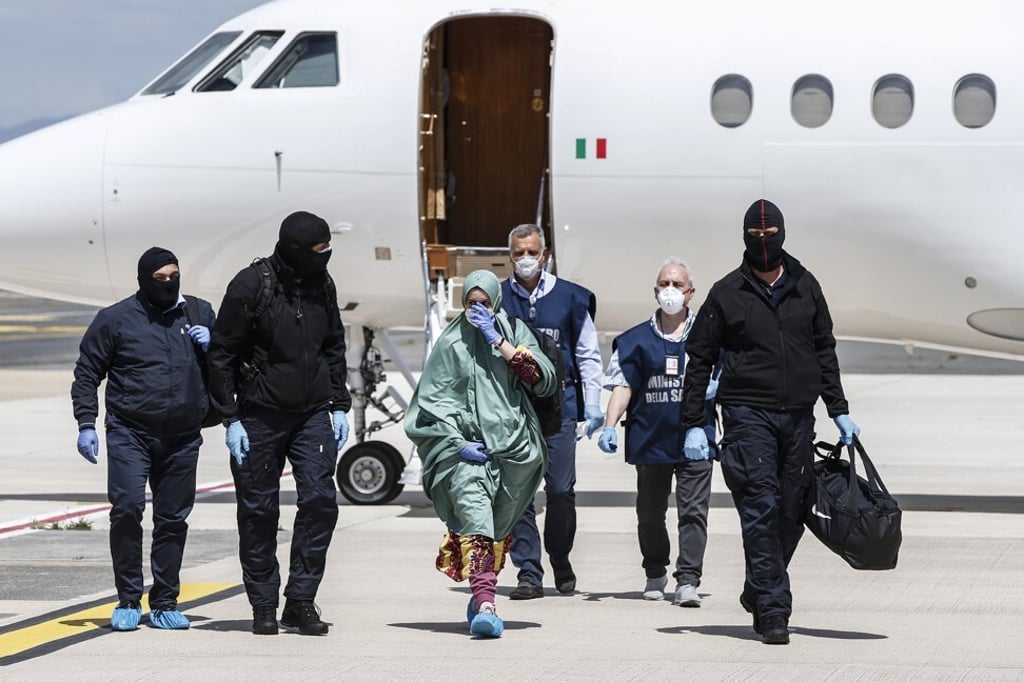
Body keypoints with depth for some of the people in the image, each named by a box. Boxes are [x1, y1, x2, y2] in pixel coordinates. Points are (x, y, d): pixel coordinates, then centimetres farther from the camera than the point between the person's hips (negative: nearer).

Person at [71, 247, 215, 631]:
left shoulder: (200, 313, 11)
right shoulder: (116, 319, 2)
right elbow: (87, 372, 5)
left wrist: (211, 347, -1)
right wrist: (86, 424, -3)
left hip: (183, 437, 3)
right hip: (129, 431, -3)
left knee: (173, 519, 5)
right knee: (127, 508, -14)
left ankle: (165, 603, 14)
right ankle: (128, 601, -5)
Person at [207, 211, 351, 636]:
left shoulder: (322, 285, 4)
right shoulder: (251, 285, -11)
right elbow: (222, 354, -6)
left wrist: (339, 406, 12)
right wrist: (231, 418, -10)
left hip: (313, 414, 4)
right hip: (260, 417, -4)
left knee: (320, 498, -9)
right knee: (259, 510, 2)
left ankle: (300, 601, -1)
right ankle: (263, 606, 13)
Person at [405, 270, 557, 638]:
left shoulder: (514, 332, 11)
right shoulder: (451, 343, 8)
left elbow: (543, 379, -3)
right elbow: (431, 401, 6)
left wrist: (499, 342, -7)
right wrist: (458, 444, -6)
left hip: (511, 440, 2)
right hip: (464, 446, -2)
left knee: (499, 528, 7)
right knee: (475, 519, -20)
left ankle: (480, 599, 23)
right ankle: (485, 603, -33)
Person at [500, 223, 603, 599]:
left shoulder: (570, 298, 6)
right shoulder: (497, 299, 6)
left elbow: (588, 355, 10)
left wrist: (593, 407, 2)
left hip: (559, 403, 0)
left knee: (561, 489, -1)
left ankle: (560, 559, 22)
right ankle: (529, 572, 2)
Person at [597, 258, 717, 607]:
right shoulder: (637, 339, 8)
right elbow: (623, 386, 3)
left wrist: (717, 388, -9)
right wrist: (609, 426, -9)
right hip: (650, 439, 2)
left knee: (693, 511, -10)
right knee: (650, 513, 11)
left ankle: (687, 581, -13)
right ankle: (655, 574, 29)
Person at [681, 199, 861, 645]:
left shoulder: (805, 287, 11)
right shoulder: (726, 293, 2)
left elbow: (825, 351, 19)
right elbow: (700, 359, 5)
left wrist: (839, 410, 15)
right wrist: (693, 423, -2)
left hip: (798, 415, 3)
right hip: (747, 413, -3)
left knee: (792, 512, 4)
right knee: (761, 509, -11)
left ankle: (758, 593, 23)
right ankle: (772, 609, -10)